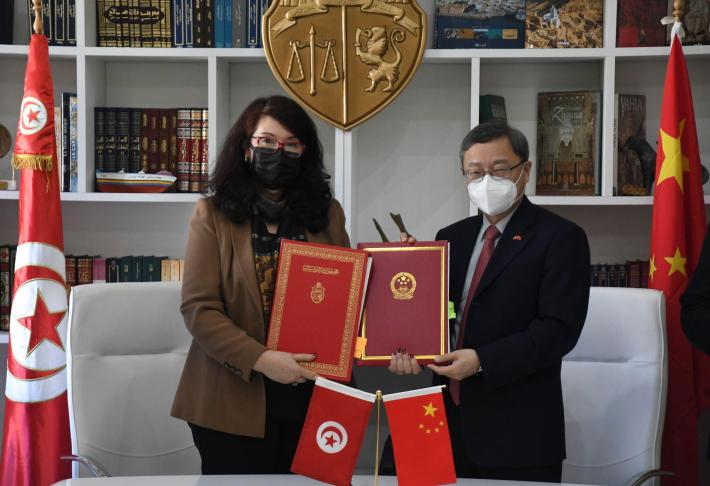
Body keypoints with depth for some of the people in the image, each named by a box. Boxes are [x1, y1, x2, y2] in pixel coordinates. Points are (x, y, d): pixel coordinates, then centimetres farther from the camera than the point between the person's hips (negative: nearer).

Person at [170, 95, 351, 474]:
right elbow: (199, 308, -9)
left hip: (311, 396, 3)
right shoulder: (213, 214, -2)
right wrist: (260, 360, -20)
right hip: (234, 399, -3)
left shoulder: (328, 213, 8)